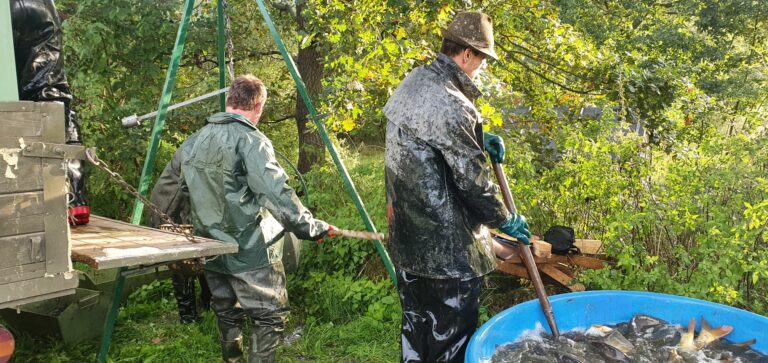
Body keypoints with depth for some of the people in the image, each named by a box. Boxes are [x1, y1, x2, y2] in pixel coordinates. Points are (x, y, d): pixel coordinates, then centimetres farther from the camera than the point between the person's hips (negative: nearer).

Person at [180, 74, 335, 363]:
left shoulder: (195, 140, 8)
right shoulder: (250, 140, -15)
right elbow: (276, 194, -23)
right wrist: (312, 228, -16)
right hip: (249, 251, -7)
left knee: (227, 312, 20)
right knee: (270, 314, 2)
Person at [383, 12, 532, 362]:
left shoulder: (412, 82, 4)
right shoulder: (453, 107, -24)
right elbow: (472, 180, -17)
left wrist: (479, 139, 8)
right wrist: (505, 220, -1)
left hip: (407, 233, 9)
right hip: (446, 245, -9)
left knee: (416, 321, 22)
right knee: (452, 332, 8)